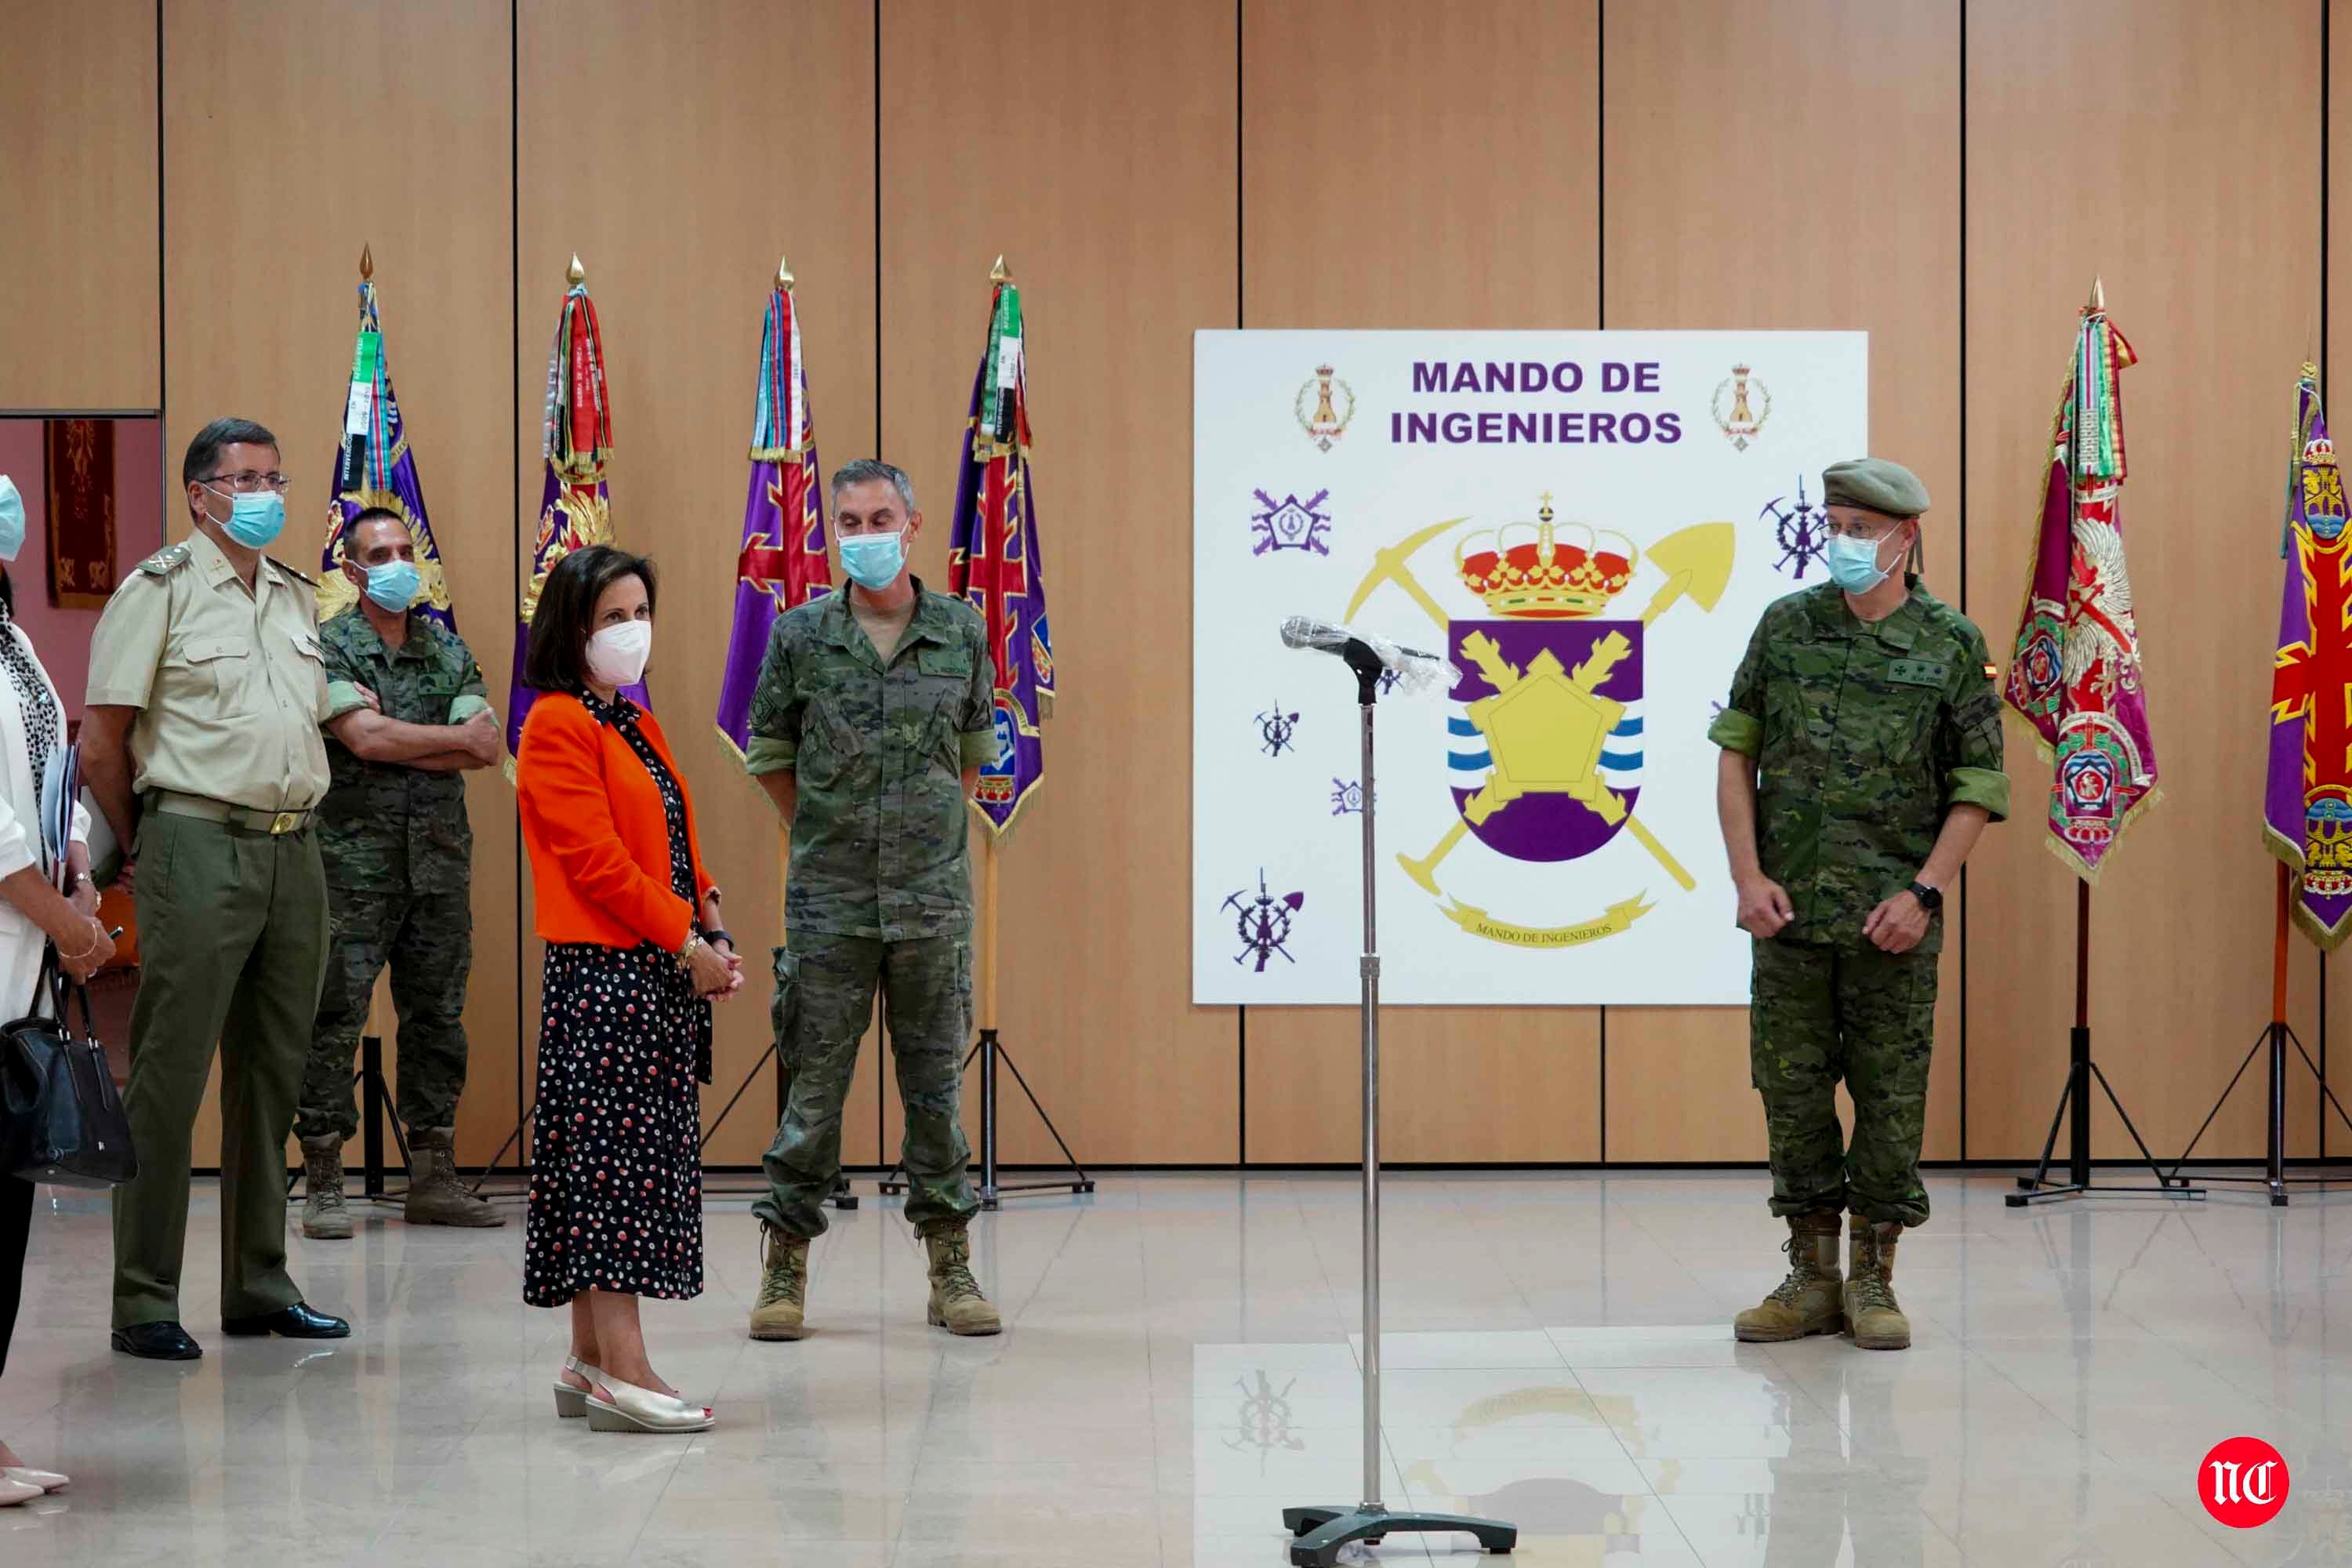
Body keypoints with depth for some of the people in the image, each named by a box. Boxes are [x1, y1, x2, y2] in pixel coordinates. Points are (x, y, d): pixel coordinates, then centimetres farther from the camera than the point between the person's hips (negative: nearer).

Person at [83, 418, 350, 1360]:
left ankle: (259, 1287, 18)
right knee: (169, 1077, -6)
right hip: (199, 847, -7)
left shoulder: (299, 599, 16)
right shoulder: (159, 591, -3)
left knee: (272, 1072, 10)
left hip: (294, 849, 7)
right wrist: (145, 850, 2)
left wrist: (289, 819, 17)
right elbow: (101, 745, -4)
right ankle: (144, 1301, -2)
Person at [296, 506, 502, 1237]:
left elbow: (487, 750, 0)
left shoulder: (449, 649, 13)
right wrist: (457, 739, -4)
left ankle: (434, 1180, 14)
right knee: (334, 1019, -6)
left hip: (440, 860, 5)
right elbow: (364, 737, -15)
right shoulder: (328, 647, 0)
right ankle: (324, 1185, -1)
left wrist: (398, 745, -10)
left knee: (437, 1017, 8)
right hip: (354, 860, -5)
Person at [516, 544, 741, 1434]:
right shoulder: (557, 725, -9)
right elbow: (595, 856, -16)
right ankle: (622, 1371, -9)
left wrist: (714, 935, 5)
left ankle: (589, 1362, 14)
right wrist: (686, 941, -15)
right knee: (615, 1156, -9)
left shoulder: (635, 726, 19)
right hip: (602, 970, -9)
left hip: (662, 972, 9)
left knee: (637, 1157, 9)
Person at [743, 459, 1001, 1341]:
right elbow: (769, 754, 10)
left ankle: (950, 1270, 14)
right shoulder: (800, 635, -1)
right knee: (816, 1084, 1)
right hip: (829, 899, -1)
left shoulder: (961, 631, 3)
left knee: (935, 1081, 6)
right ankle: (785, 1268, 10)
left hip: (933, 896, 1)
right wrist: (825, 834, 9)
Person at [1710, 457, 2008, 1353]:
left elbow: (1978, 790, 0)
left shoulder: (1952, 647, -1)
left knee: (1890, 1094, 1)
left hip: (1892, 918, -2)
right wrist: (1748, 874, -3)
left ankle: (1873, 1279, 12)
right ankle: (1811, 1277, 16)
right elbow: (1737, 754, 7)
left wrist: (1924, 891, -11)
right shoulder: (1786, 626, 6)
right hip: (1788, 909, 2)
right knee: (1793, 1089, 6)